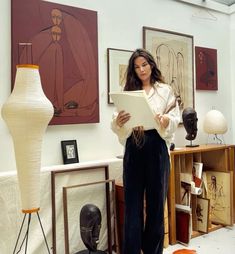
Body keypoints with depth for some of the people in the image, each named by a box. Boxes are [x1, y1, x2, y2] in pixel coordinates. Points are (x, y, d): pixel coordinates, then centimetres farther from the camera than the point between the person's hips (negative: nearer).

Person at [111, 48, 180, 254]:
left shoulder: (165, 90, 8)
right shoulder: (127, 91, 11)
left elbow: (175, 120, 2)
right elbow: (117, 124, 5)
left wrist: (165, 121, -20)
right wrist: (118, 122, -18)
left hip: (156, 147, 0)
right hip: (133, 148, 1)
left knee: (156, 201, 7)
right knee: (132, 203, 2)